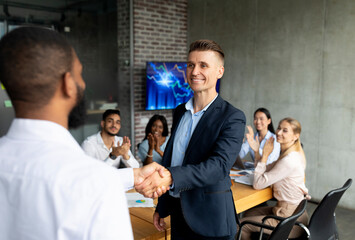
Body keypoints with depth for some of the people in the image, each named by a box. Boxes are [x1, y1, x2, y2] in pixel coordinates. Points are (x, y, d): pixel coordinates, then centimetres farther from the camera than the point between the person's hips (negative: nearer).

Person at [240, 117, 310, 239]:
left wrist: (265, 155, -17)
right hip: (294, 210, 9)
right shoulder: (291, 155, 4)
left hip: (289, 218, -9)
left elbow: (258, 184, -21)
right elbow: (264, 171, 10)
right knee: (248, 213, 21)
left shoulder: (289, 161, -27)